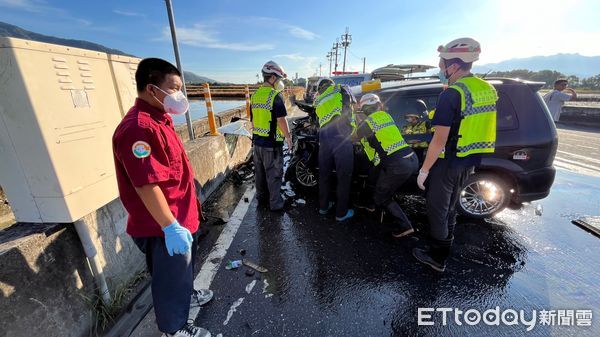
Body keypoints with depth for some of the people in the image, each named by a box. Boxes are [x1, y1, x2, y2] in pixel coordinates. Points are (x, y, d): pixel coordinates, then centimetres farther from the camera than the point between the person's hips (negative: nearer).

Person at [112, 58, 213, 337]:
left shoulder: (158, 119, 7)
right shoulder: (139, 128, -26)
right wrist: (171, 227, -26)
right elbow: (147, 185, -29)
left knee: (184, 266, 30)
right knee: (170, 277, 13)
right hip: (164, 227, -9)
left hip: (182, 217, 10)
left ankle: (187, 295, 55)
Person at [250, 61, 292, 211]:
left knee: (260, 171, 18)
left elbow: (253, 119, 14)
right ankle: (275, 203, 14)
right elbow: (281, 120, -18)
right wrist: (288, 137, -6)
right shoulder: (275, 96, -15)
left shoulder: (255, 95, 9)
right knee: (273, 174, 3)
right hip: (272, 143, -7)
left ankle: (261, 196, 34)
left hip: (257, 141, 8)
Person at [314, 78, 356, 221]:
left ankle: (323, 206, 31)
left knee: (324, 175, 16)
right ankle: (341, 212, 14)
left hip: (324, 138, 5)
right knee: (343, 177, 4)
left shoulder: (318, 101, 27)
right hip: (342, 137, -5)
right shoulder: (341, 90, 16)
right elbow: (353, 102, 29)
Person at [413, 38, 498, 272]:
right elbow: (477, 127, 15)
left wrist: (424, 170, -18)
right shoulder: (487, 89, 8)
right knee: (450, 207, 21)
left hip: (447, 163, -8)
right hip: (468, 162, 9)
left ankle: (437, 258, 21)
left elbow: (440, 139, -23)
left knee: (437, 210, 6)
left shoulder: (452, 94, -20)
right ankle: (444, 250, 37)